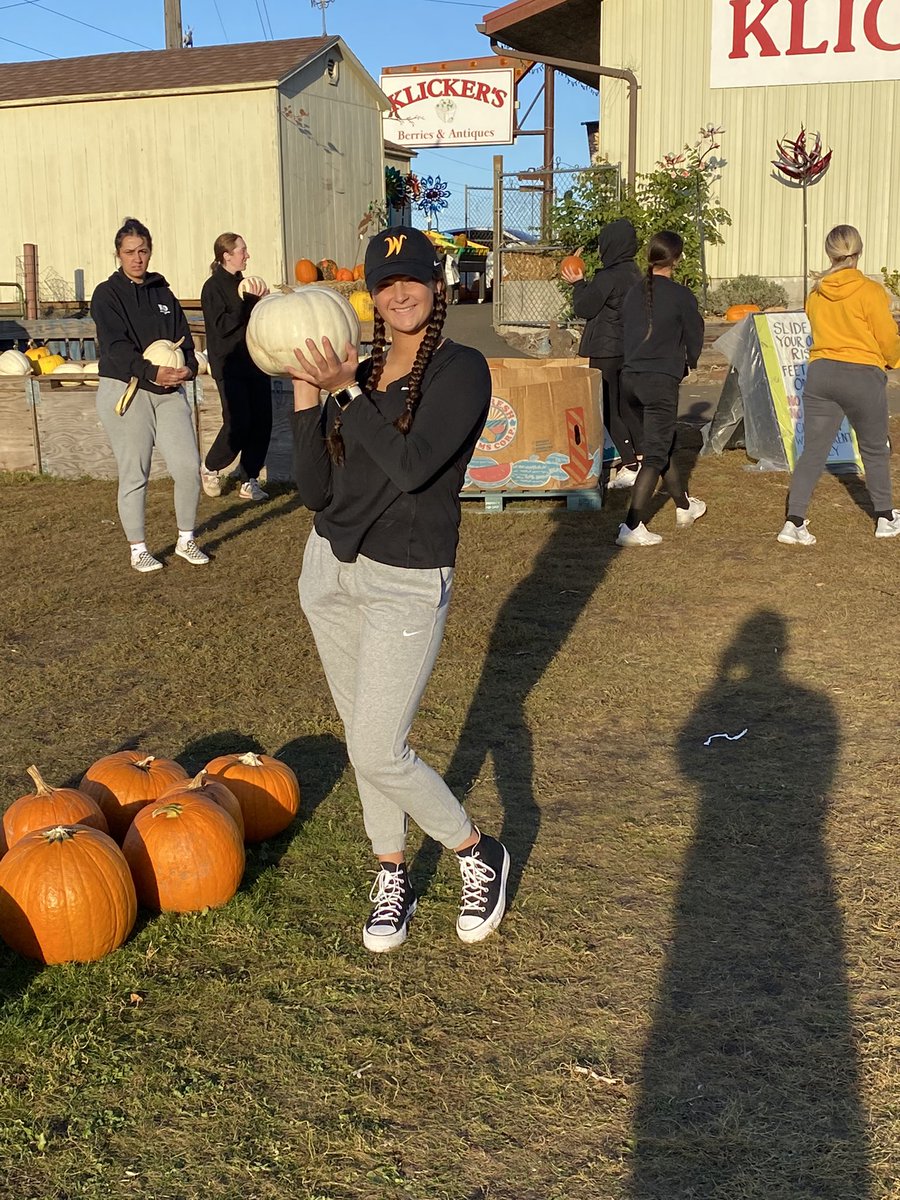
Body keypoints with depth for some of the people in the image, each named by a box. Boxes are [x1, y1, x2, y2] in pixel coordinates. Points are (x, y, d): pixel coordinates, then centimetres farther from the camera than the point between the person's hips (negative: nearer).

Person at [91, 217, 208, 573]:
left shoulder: (163, 293, 15)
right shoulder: (107, 294, -2)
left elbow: (184, 337, 12)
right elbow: (115, 346, -15)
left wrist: (188, 367, -11)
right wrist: (152, 372, -29)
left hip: (168, 391, 4)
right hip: (124, 390, -4)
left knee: (188, 466, -5)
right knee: (134, 474, 0)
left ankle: (186, 540, 13)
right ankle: (138, 549, 14)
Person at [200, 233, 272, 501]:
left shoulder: (242, 283, 16)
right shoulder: (213, 287, -7)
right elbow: (222, 326, -16)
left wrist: (263, 300, 4)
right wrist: (248, 301, -18)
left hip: (255, 364, 7)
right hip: (230, 366, -7)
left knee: (261, 423, 1)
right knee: (238, 424, -10)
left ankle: (249, 482, 10)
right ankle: (211, 468, 14)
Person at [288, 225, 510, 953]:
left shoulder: (461, 369, -10)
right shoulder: (359, 373, 6)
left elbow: (412, 467, -24)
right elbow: (316, 492, 1)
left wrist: (348, 393, -20)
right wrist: (306, 395, -7)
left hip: (406, 584, -6)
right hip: (330, 568, 6)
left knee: (377, 752, -7)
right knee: (365, 735, 13)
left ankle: (479, 855, 17)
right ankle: (393, 877, 31)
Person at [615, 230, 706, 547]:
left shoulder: (635, 292, 9)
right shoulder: (680, 295, -8)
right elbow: (694, 337, 2)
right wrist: (688, 362, 22)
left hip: (630, 376, 7)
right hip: (662, 380, -7)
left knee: (663, 441, 22)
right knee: (656, 455, -4)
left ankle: (684, 507, 38)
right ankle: (632, 527, -11)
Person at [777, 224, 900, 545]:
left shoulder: (815, 293, 4)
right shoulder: (870, 291, -9)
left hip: (820, 374, 3)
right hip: (863, 375, -3)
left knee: (812, 451, 4)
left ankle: (793, 523, -5)